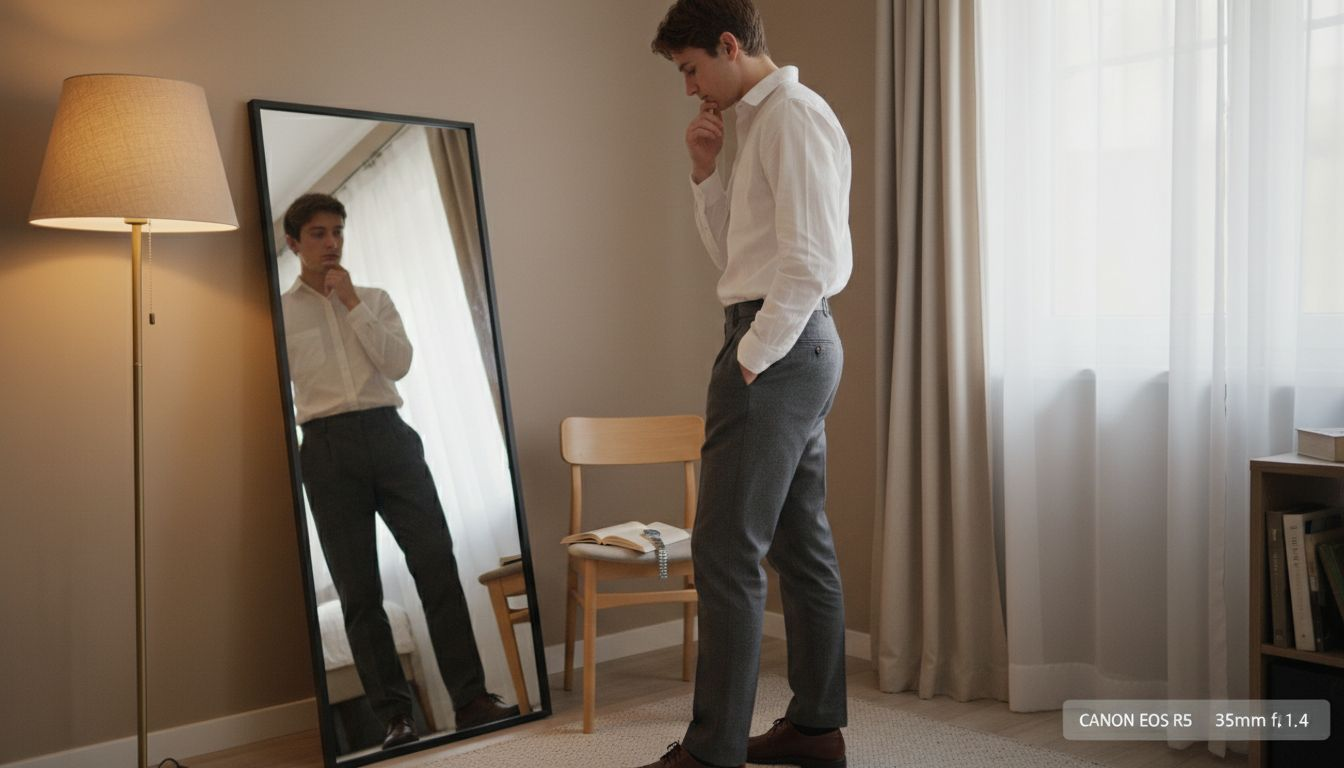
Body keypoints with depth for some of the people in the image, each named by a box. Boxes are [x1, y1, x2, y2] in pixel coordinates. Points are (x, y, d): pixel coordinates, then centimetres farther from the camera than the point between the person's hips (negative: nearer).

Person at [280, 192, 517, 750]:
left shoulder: (375, 299, 15)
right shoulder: (279, 312, 9)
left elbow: (399, 362, 0)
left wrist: (353, 303, -2)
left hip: (388, 434, 2)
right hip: (328, 447, -1)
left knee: (437, 564, -6)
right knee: (358, 588, 1)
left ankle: (470, 698, -1)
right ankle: (394, 713, 7)